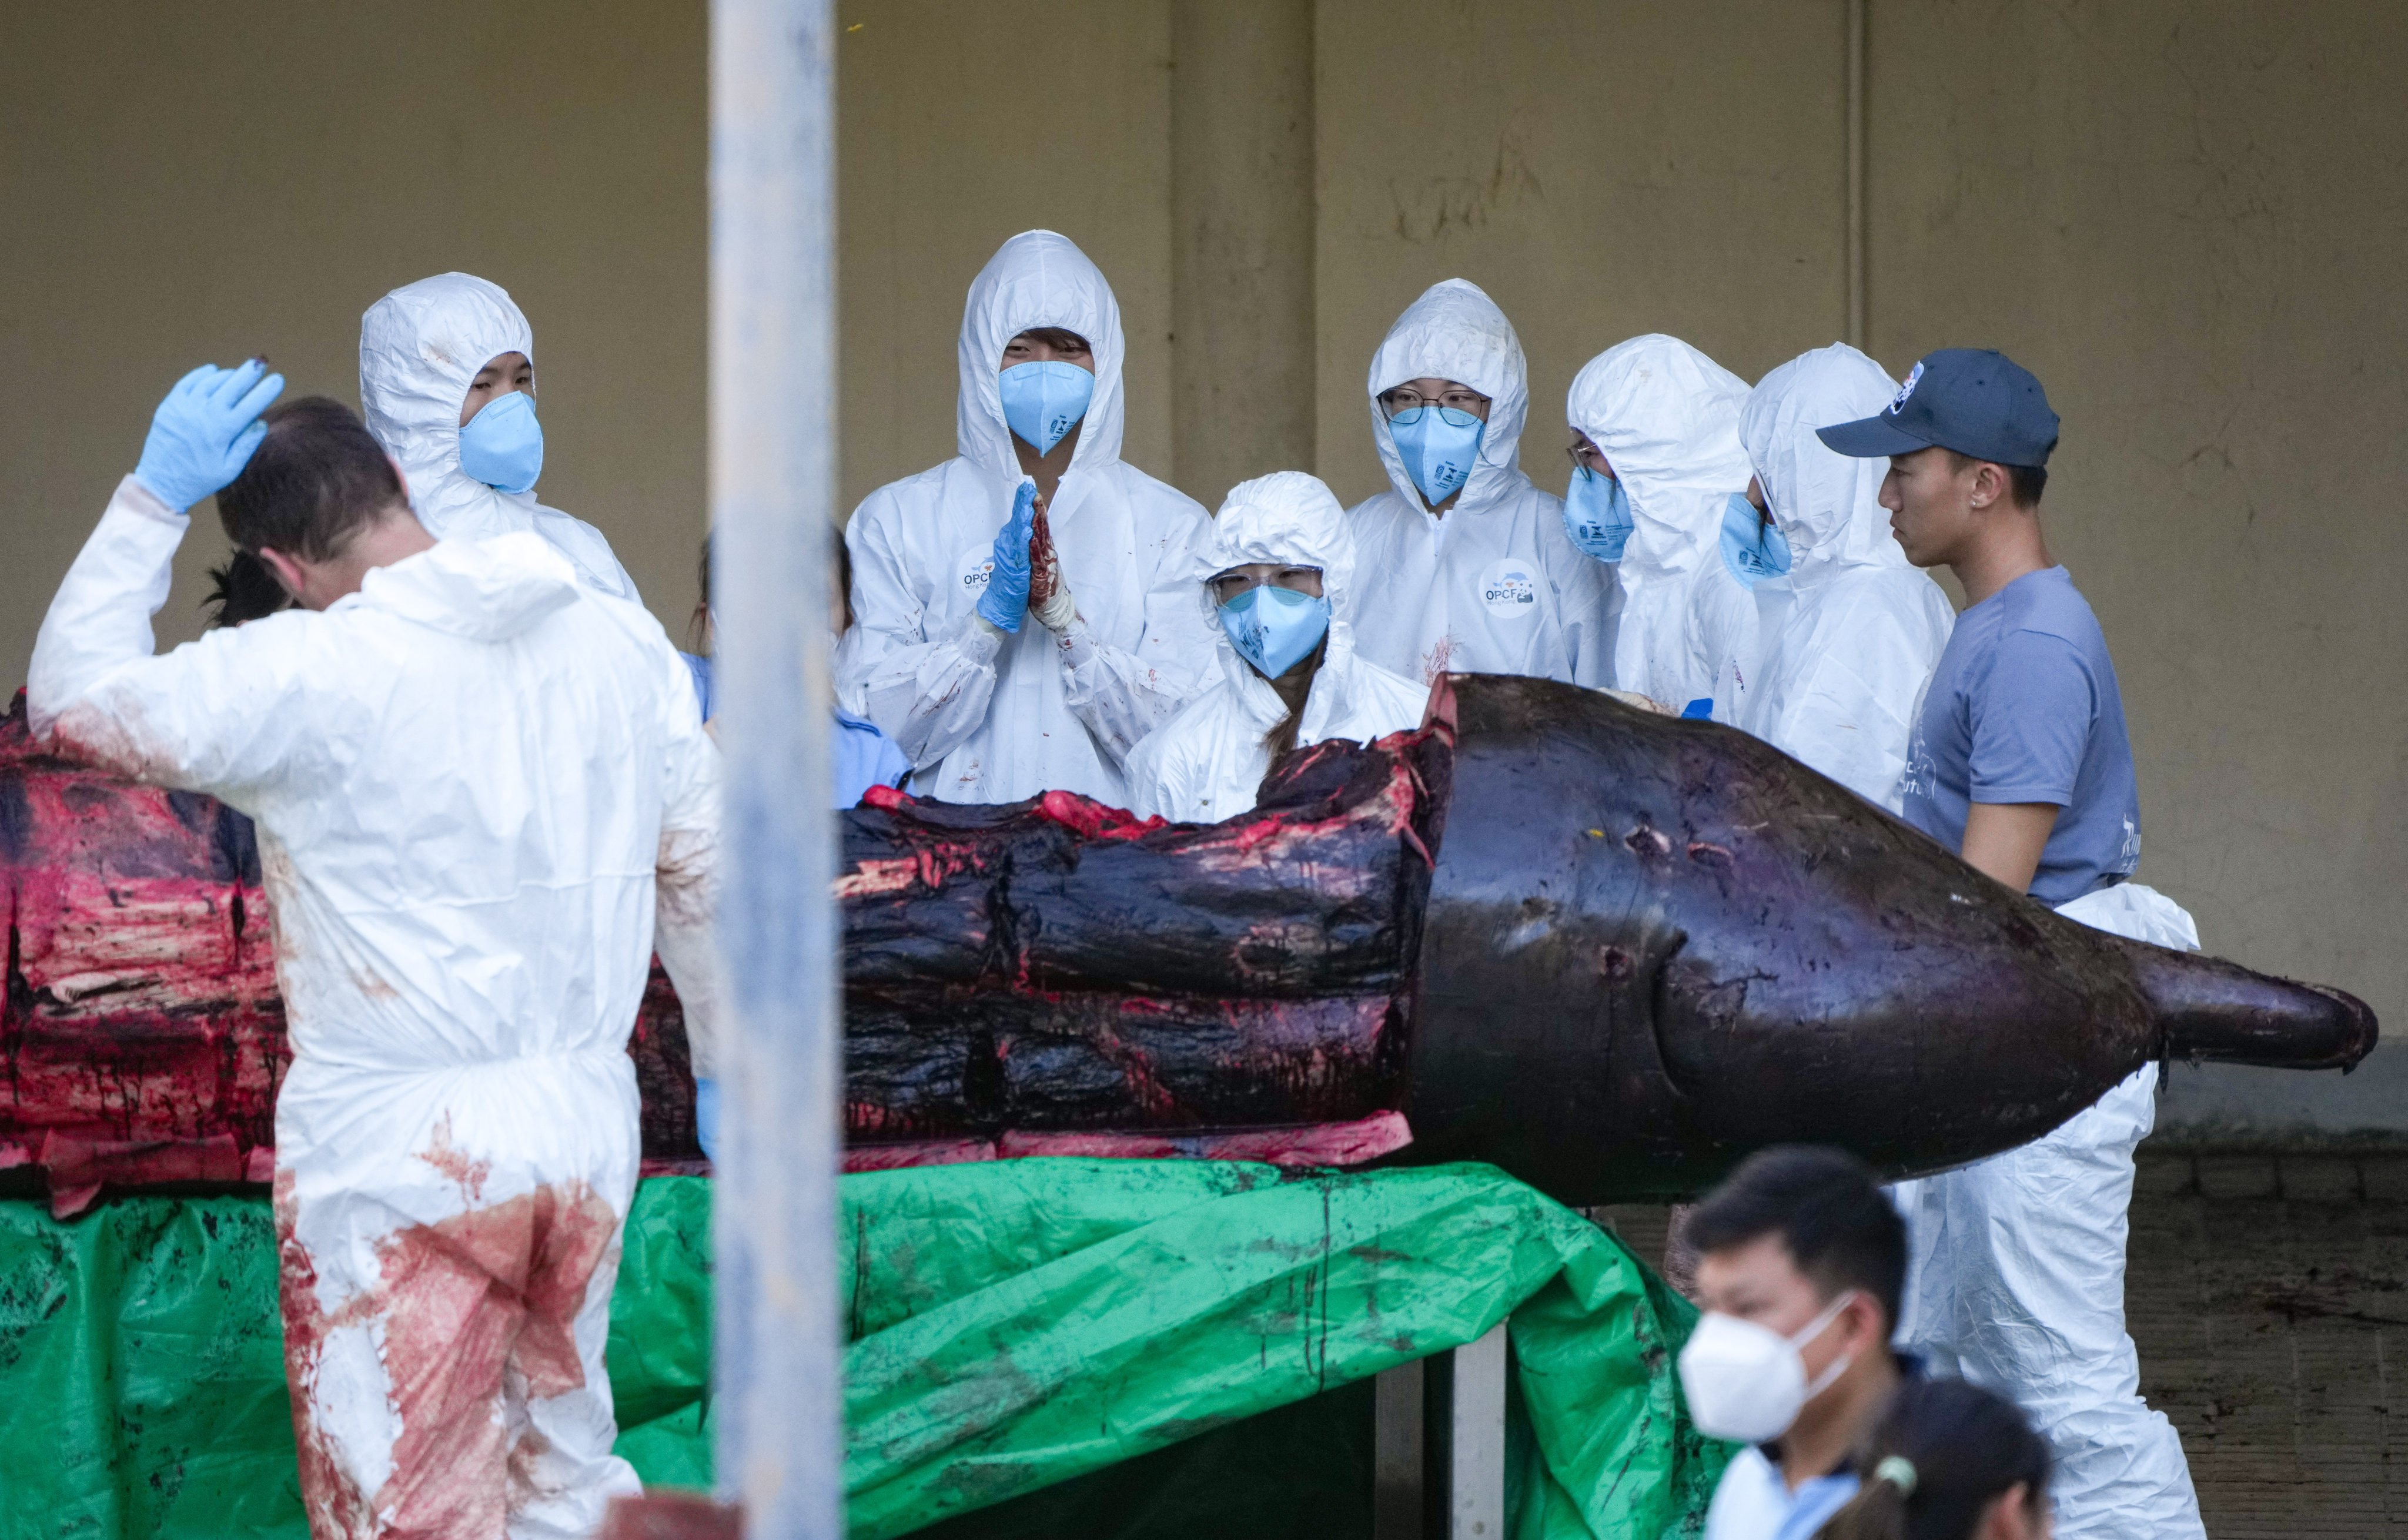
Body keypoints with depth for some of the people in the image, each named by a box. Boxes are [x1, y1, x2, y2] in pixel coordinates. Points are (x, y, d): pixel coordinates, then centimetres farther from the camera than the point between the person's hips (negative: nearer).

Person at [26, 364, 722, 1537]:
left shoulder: (309, 677, -15)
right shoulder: (619, 641, 3)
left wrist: (153, 499, -3)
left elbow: (73, 699, -7)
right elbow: (698, 870, 11)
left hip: (401, 1149, -6)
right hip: (586, 1123, 6)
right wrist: (729, 1070, 23)